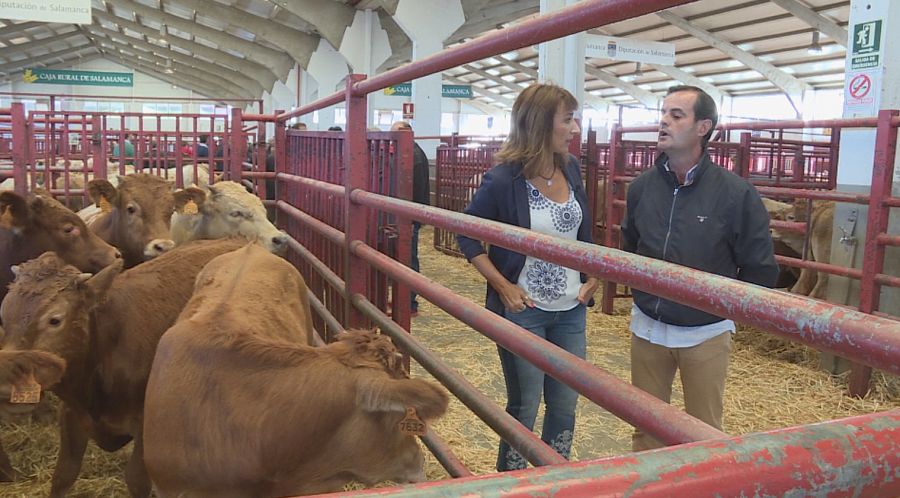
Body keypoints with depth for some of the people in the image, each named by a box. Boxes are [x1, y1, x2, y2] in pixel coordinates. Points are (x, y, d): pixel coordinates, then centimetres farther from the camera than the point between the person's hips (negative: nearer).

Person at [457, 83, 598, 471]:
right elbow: (467, 236, -7)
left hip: (571, 310, 5)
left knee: (565, 406, 15)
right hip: (524, 311, -5)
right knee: (523, 408, 9)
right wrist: (503, 287, -13)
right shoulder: (504, 180, -16)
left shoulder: (571, 169, 0)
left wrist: (593, 276, 5)